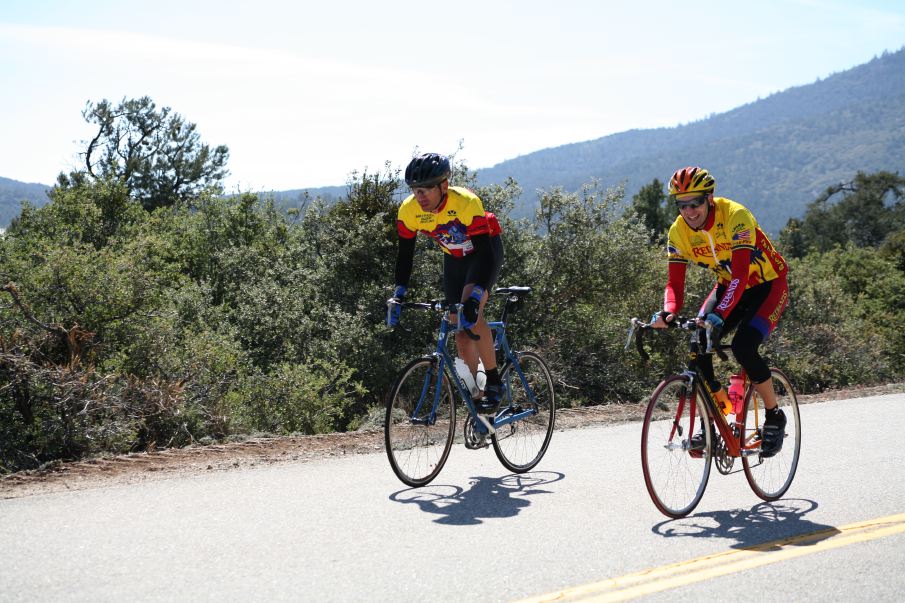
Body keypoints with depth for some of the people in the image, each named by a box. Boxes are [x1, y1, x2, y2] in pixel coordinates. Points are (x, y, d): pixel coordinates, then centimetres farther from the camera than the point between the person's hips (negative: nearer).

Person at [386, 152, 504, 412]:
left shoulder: (466, 203, -36)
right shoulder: (409, 211, -23)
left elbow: (485, 254, -38)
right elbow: (405, 255, -11)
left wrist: (474, 298, -49)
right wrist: (398, 296, -21)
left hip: (486, 249, -5)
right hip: (454, 257, 5)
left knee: (471, 316, -27)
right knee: (459, 328, 2)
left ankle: (493, 382, -13)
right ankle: (475, 395, 13)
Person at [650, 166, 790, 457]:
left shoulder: (735, 216, -30)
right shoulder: (679, 231, -14)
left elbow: (740, 275, -38)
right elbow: (675, 282, -16)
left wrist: (719, 315, -51)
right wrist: (668, 312, -37)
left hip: (768, 285, -5)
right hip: (729, 287, 5)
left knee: (743, 346, -26)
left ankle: (775, 417, -2)